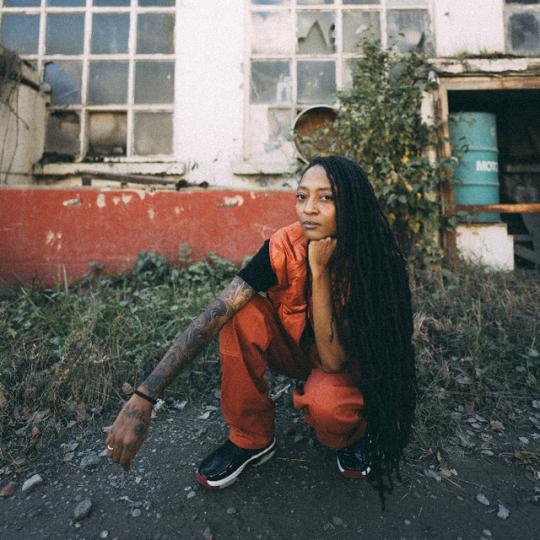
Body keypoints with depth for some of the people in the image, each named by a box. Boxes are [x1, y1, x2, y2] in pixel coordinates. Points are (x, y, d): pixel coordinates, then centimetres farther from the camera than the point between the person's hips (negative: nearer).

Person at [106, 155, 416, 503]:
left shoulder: (373, 262, -26)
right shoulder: (285, 246, -23)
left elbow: (333, 359, -31)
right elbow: (214, 316, -30)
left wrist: (319, 270, -37)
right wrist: (144, 397, -35)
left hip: (346, 360, -2)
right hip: (295, 347, 3)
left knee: (325, 405, -37)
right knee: (242, 313, -27)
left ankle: (352, 431, 3)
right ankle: (251, 438, -6)